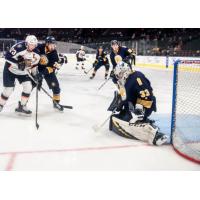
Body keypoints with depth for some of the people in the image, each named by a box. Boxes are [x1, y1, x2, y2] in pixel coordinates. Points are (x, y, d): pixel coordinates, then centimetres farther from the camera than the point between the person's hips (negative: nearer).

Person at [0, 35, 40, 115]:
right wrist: (17, 63, -36)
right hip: (10, 69, -5)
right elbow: (7, 56, -29)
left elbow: (34, 64, 5)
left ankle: (22, 106, 4)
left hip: (23, 72, 5)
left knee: (28, 86, -10)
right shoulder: (19, 47, -28)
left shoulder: (36, 54, -8)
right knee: (9, 89, -5)